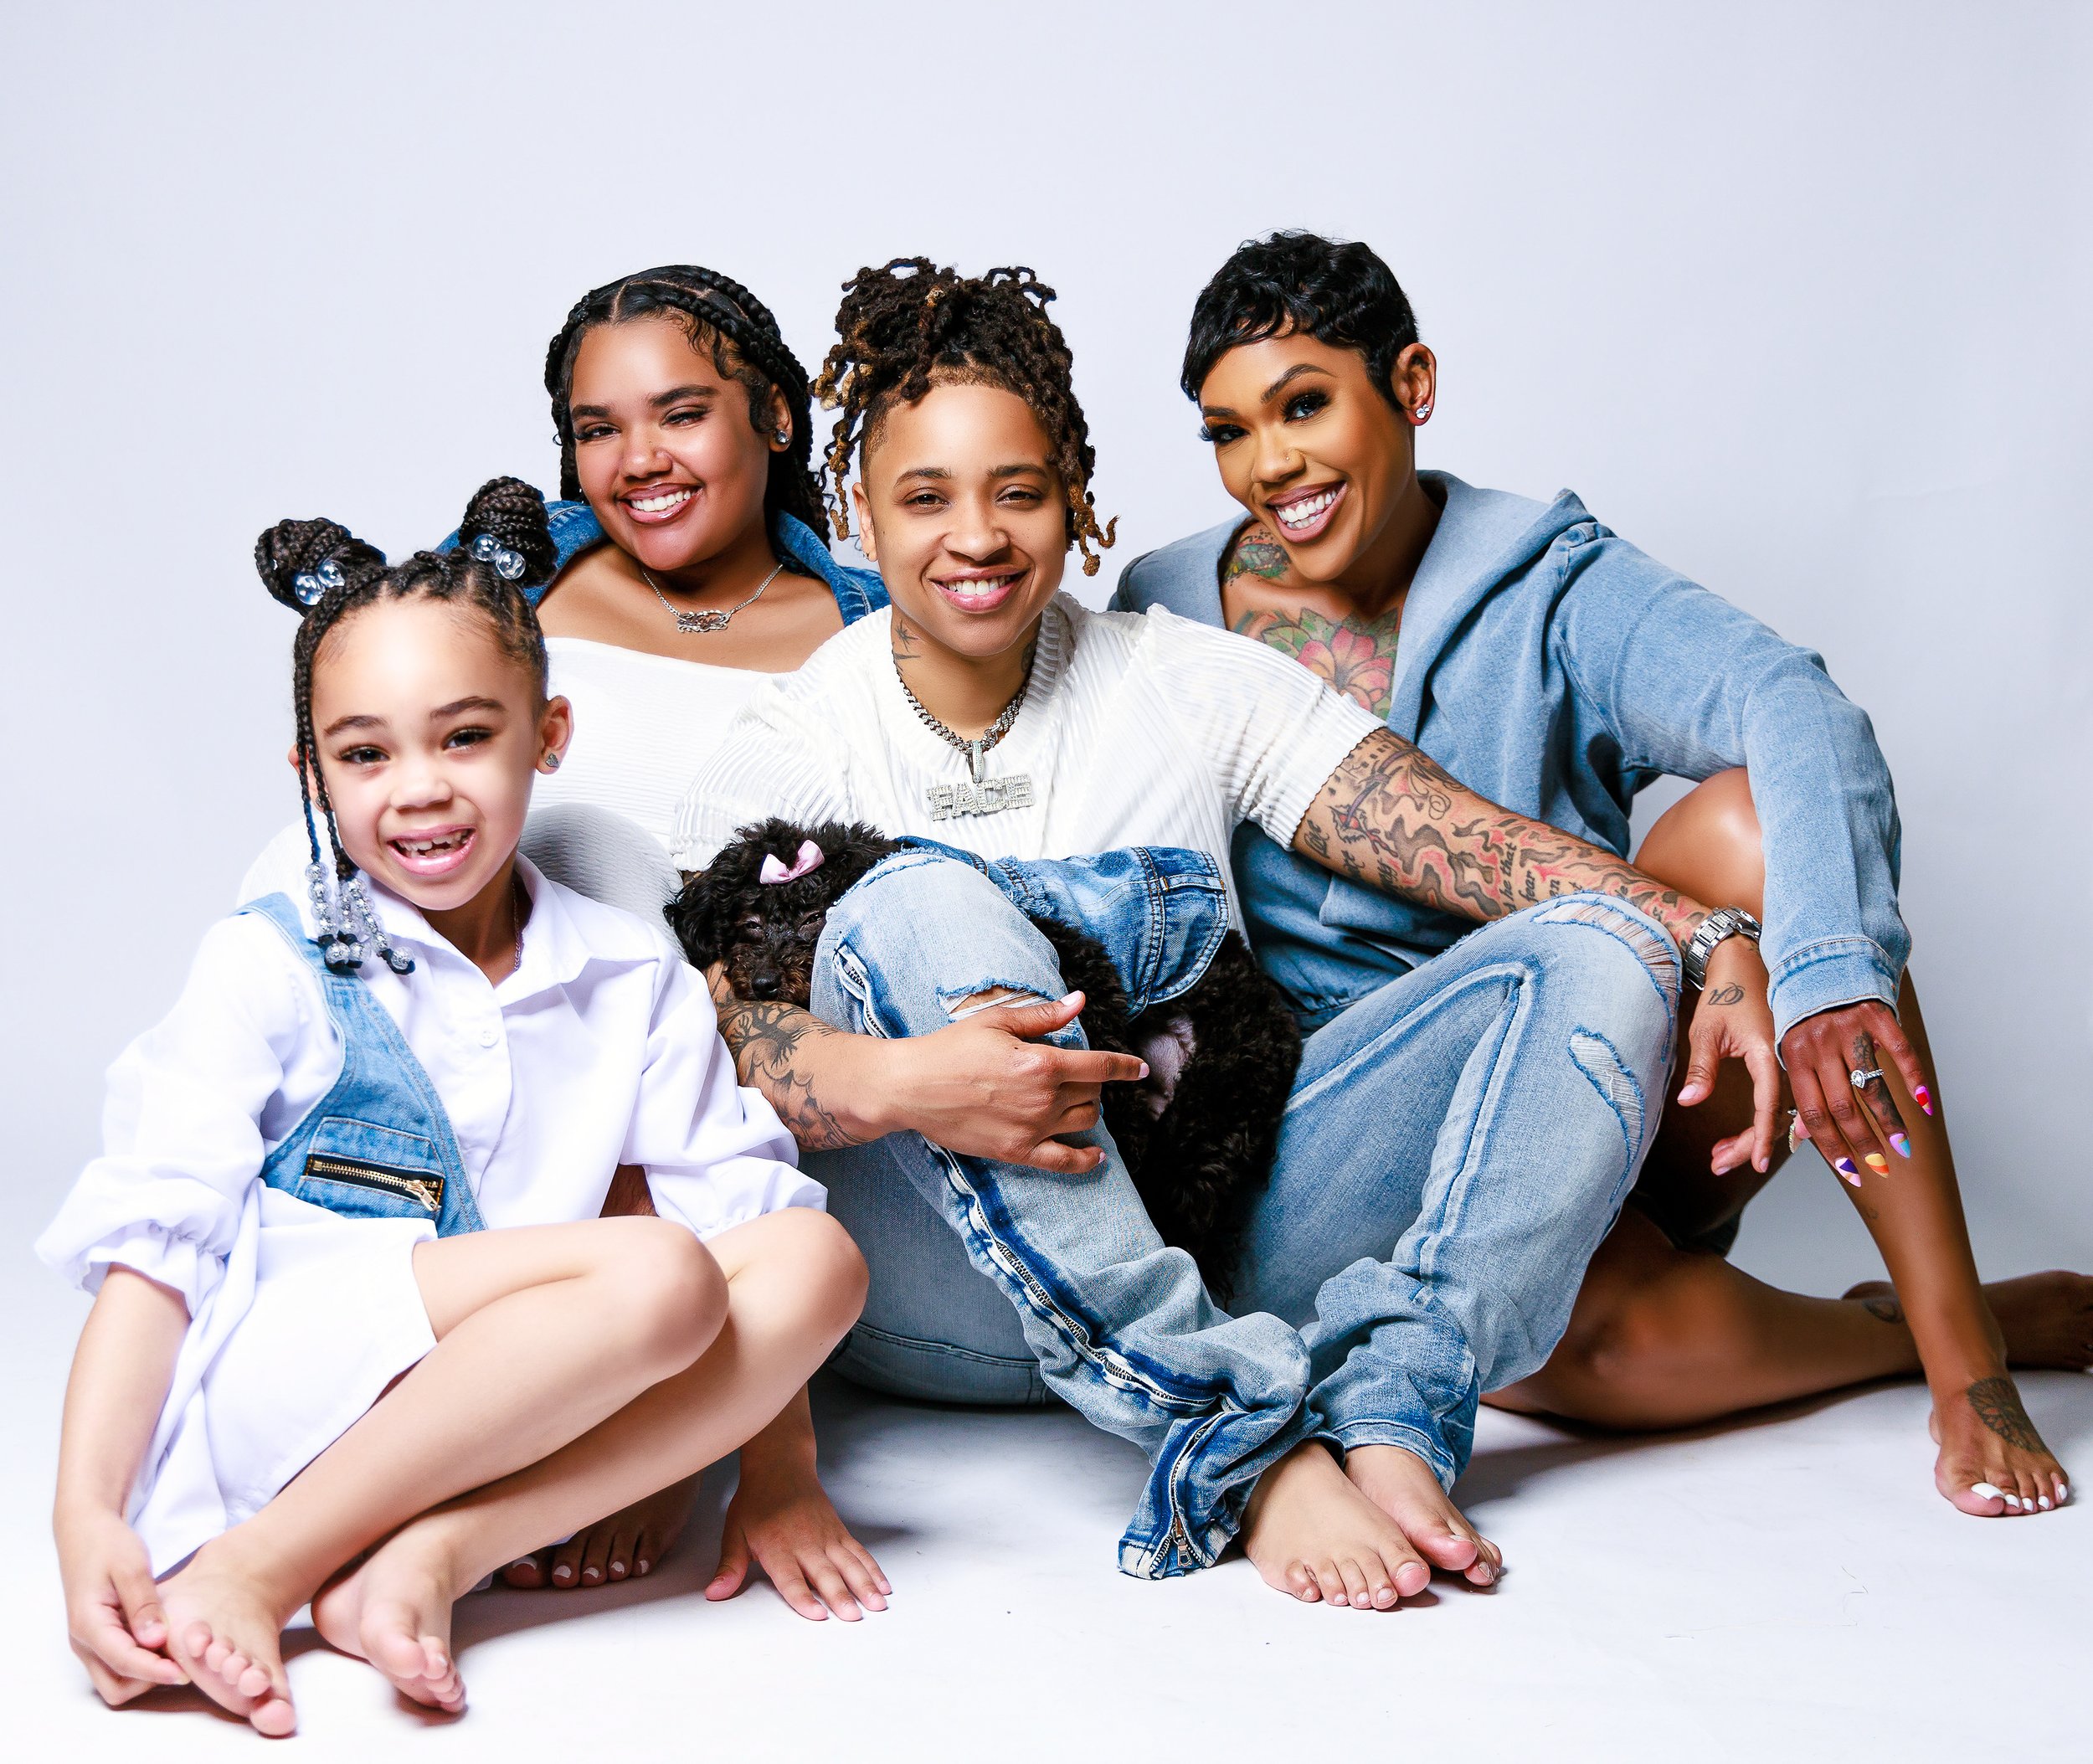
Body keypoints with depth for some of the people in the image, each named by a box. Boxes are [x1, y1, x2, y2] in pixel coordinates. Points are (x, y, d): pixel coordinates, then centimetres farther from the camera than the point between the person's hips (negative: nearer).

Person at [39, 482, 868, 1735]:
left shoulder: (634, 977, 10)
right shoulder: (271, 964, 1)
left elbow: (748, 1209, 5)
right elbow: (156, 1242, -5)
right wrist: (88, 1515, -18)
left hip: (495, 1418, 5)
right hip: (264, 1397, -5)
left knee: (818, 1256, -16)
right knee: (658, 1274, -27)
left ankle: (431, 1555, -23)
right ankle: (249, 1573, -20)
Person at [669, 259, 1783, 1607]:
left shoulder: (1191, 684, 9)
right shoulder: (785, 755, 2)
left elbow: (1480, 844, -2)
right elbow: (702, 1026, -15)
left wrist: (1717, 946, -17)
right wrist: (896, 1082, -36)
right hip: (945, 1305, -3)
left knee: (1598, 950, -11)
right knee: (919, 902, -31)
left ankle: (1387, 1417, -30)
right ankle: (1243, 1451, -34)